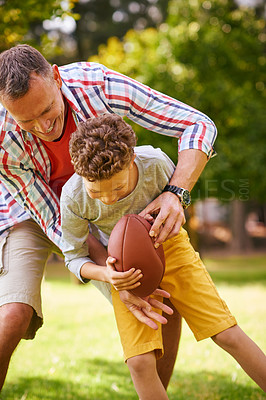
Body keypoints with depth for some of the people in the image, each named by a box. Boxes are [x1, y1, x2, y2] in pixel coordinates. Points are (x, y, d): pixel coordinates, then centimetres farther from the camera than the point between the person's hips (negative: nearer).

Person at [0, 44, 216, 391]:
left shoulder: (97, 83, -33)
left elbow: (199, 125, -28)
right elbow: (56, 221, -26)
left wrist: (176, 193, -45)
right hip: (31, 216, -3)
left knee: (166, 314, -7)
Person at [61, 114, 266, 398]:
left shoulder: (155, 163, -28)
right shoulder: (72, 197, -27)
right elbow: (74, 257, -11)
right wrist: (106, 274, -31)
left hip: (168, 246, 0)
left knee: (228, 335, -6)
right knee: (140, 362, -17)